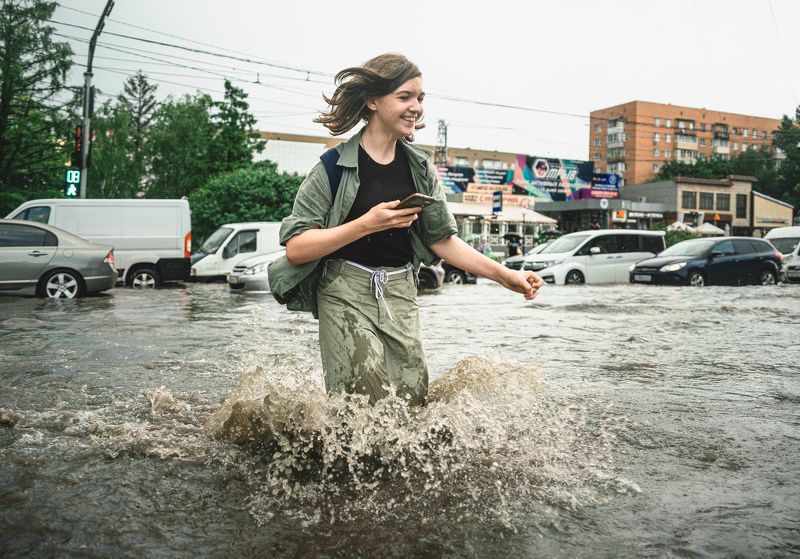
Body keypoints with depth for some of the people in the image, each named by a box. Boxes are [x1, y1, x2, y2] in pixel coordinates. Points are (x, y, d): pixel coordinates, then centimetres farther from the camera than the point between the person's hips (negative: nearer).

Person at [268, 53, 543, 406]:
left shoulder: (419, 167, 7)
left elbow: (441, 240, 10)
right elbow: (295, 249, -13)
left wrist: (505, 276, 2)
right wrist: (367, 224, -23)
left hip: (401, 296, 5)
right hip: (346, 294, -5)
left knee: (413, 403, 5)